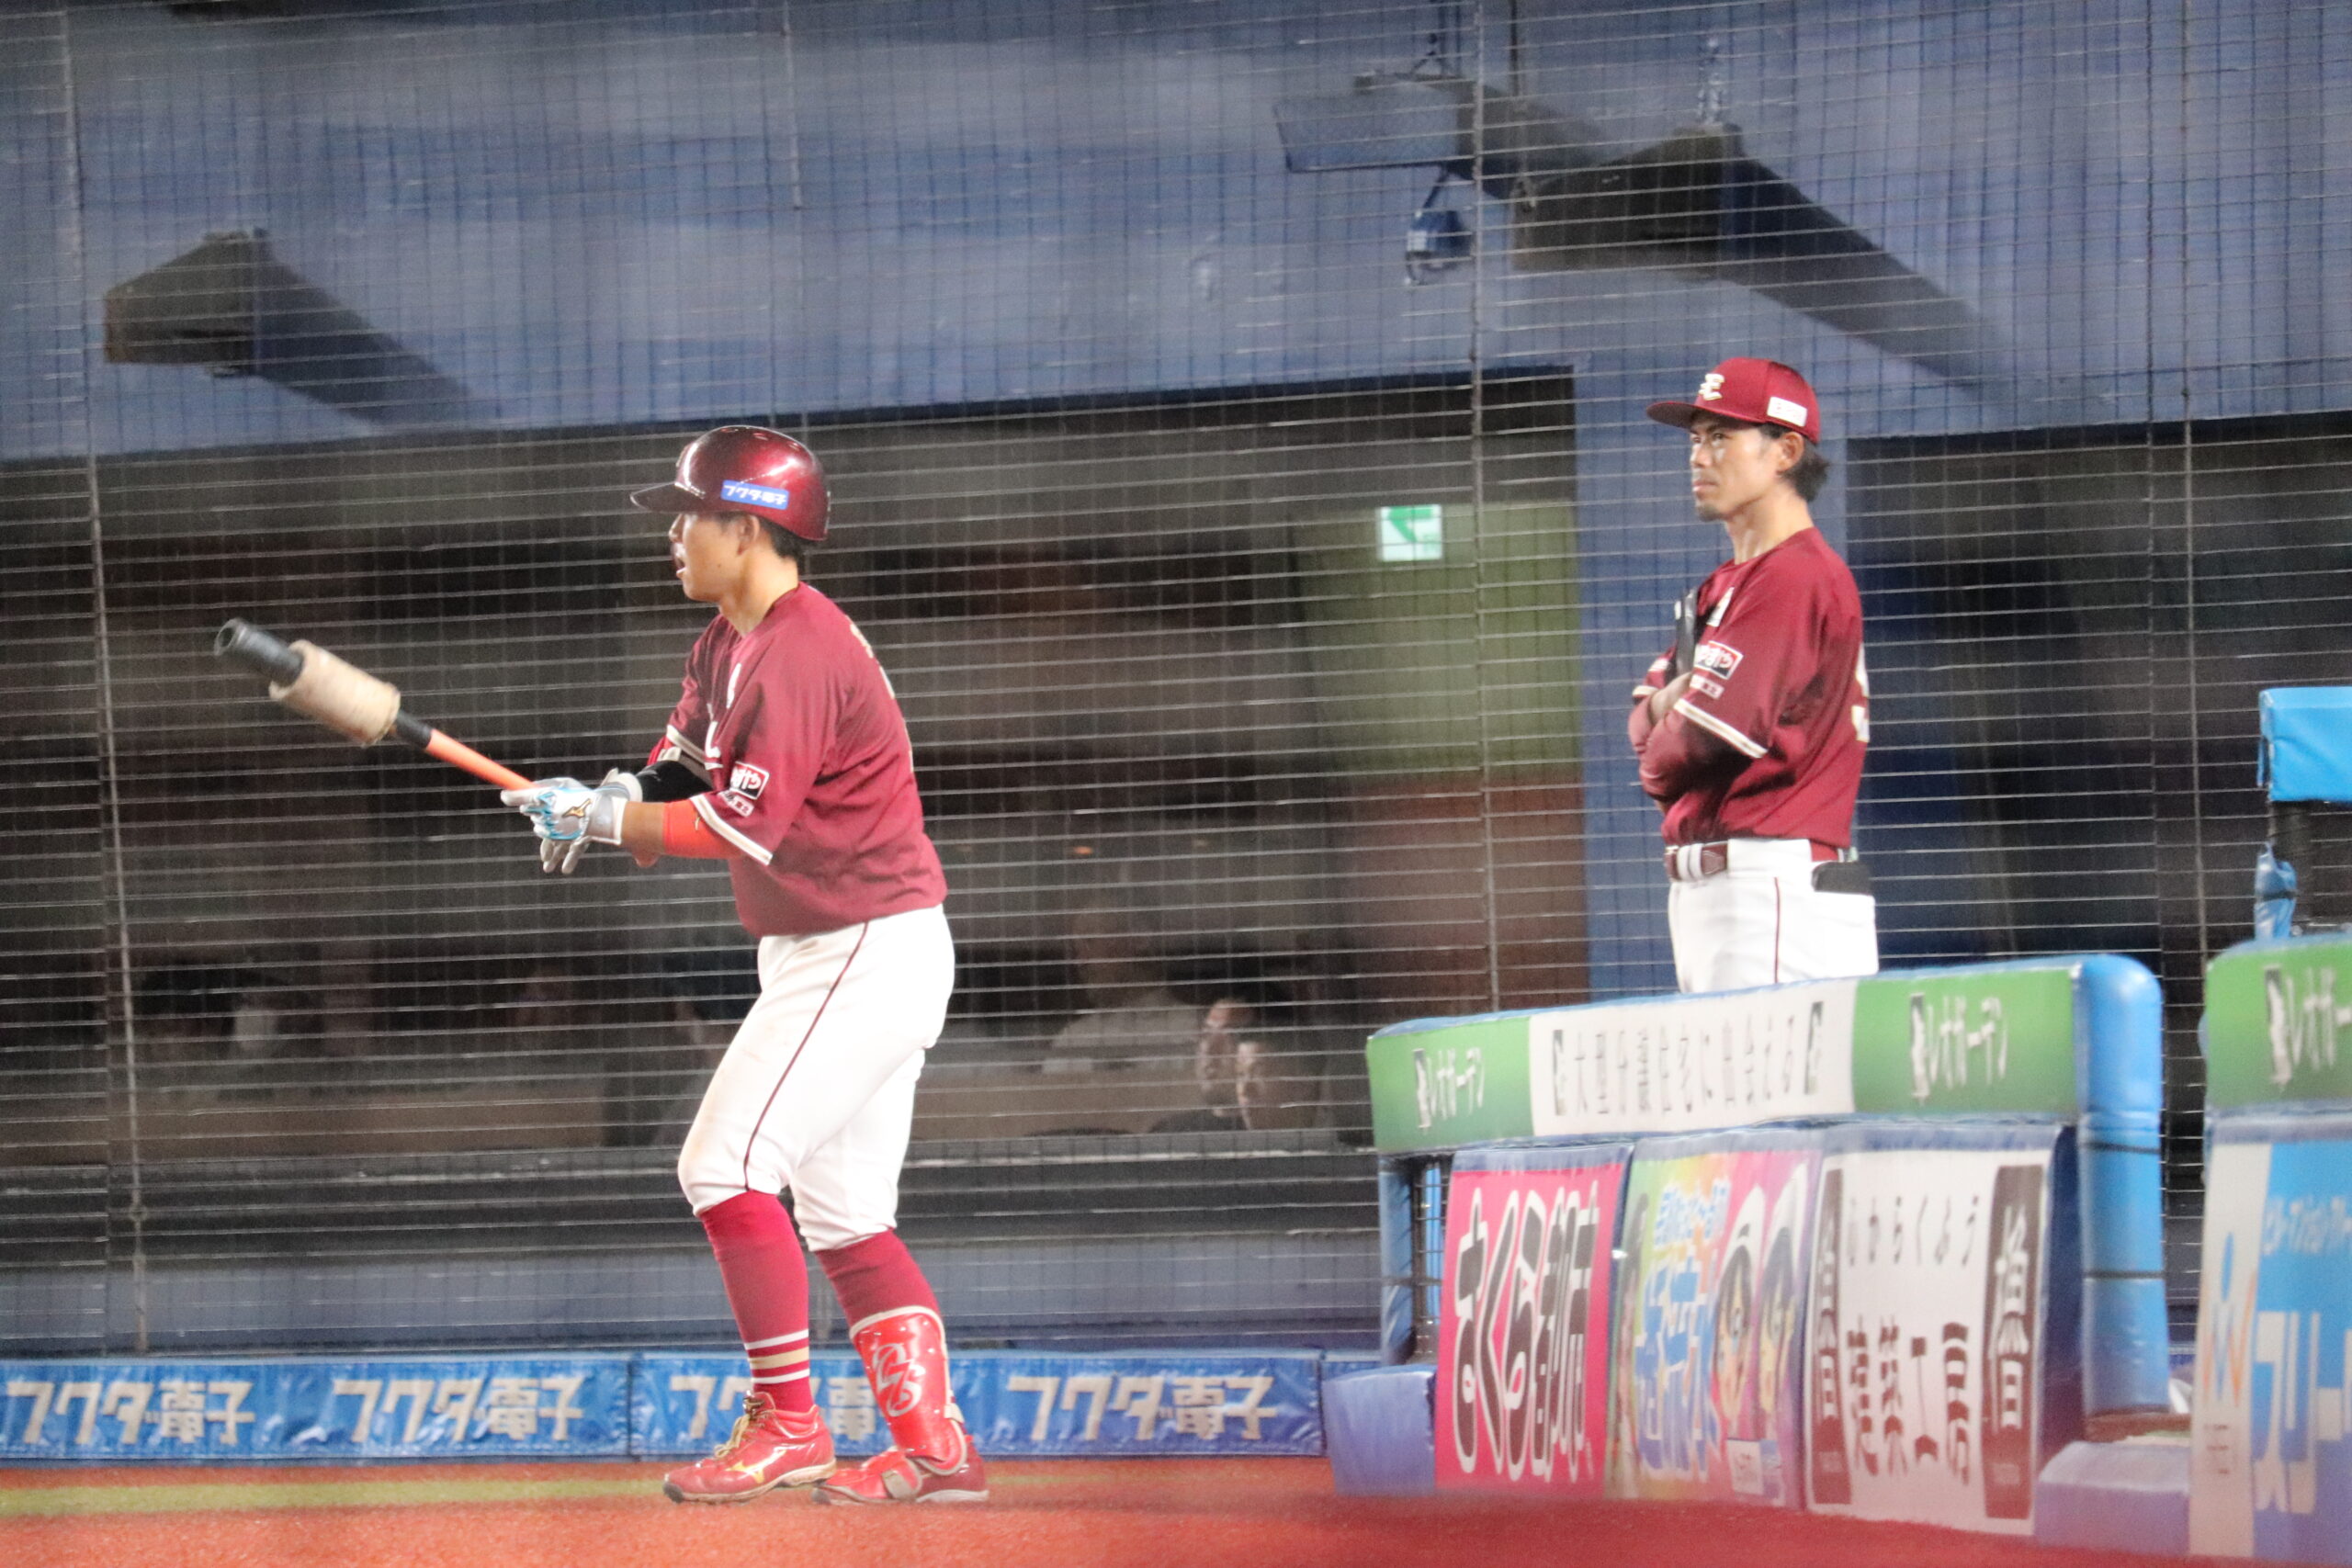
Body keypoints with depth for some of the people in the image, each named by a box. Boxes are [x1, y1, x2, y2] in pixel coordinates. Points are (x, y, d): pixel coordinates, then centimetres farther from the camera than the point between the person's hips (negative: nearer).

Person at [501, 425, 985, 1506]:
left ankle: (786, 1425, -10)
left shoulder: (800, 657, -20)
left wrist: (601, 818, -18)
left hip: (866, 956, -11)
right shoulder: (728, 645, 13)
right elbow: (686, 776, 13)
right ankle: (932, 1446, 8)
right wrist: (612, 807, -9)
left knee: (727, 1164, -13)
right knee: (844, 1212, 10)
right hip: (820, 957, 11)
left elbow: (743, 828, -25)